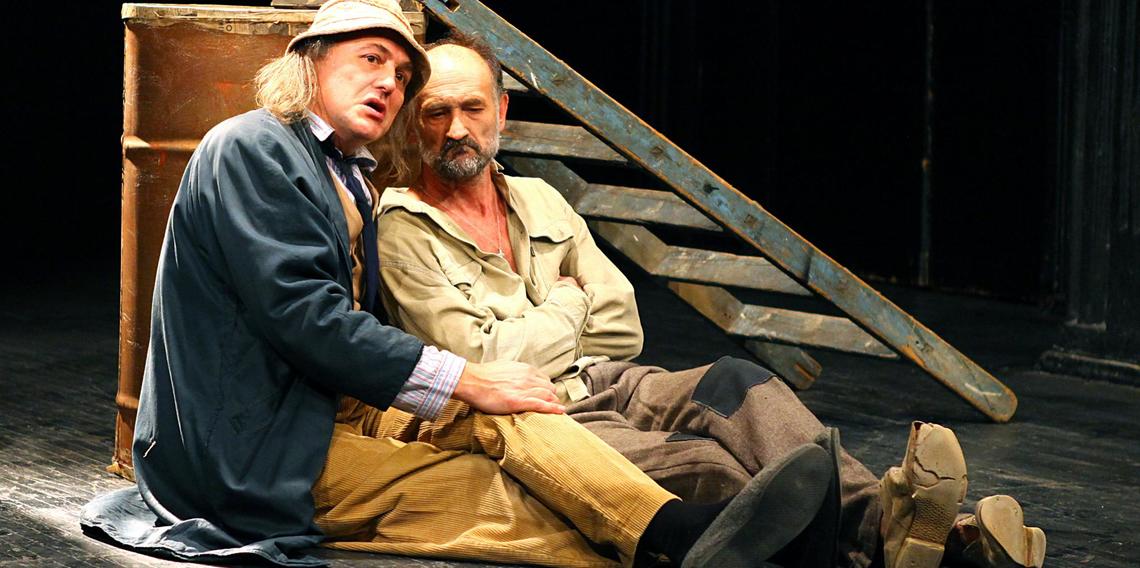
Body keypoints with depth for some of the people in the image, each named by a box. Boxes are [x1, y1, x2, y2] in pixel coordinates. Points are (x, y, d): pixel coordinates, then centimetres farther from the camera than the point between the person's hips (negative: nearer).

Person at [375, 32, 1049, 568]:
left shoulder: (537, 200, 21)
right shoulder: (405, 232, -1)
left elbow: (621, 328, 17)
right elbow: (478, 359, -12)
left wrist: (523, 343, 4)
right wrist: (564, 308, 4)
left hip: (604, 381, 6)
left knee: (733, 383, -26)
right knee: (699, 465, -33)